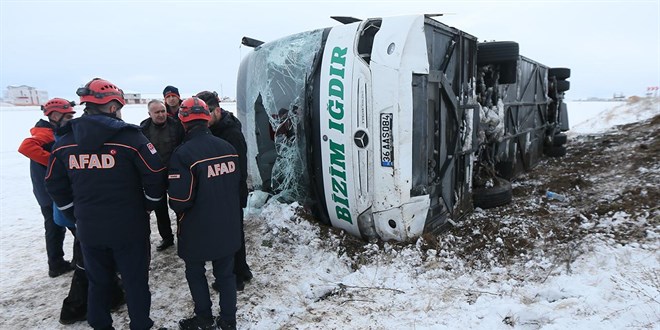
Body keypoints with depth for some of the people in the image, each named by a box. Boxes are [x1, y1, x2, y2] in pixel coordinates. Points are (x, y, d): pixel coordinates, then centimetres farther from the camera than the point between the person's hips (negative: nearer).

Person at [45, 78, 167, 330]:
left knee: (97, 281, 21)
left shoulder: (64, 142, 0)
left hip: (88, 230, 4)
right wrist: (148, 205, 4)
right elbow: (156, 177, -13)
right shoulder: (130, 137, -15)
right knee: (135, 281, 11)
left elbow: (55, 186, 7)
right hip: (129, 228, -4)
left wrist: (77, 216, 17)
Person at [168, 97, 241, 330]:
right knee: (225, 273, 18)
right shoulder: (227, 147, -3)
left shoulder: (183, 153, -22)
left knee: (195, 271, 19)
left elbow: (179, 199, -22)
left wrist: (177, 209, 0)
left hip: (198, 229, -5)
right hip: (228, 226, 5)